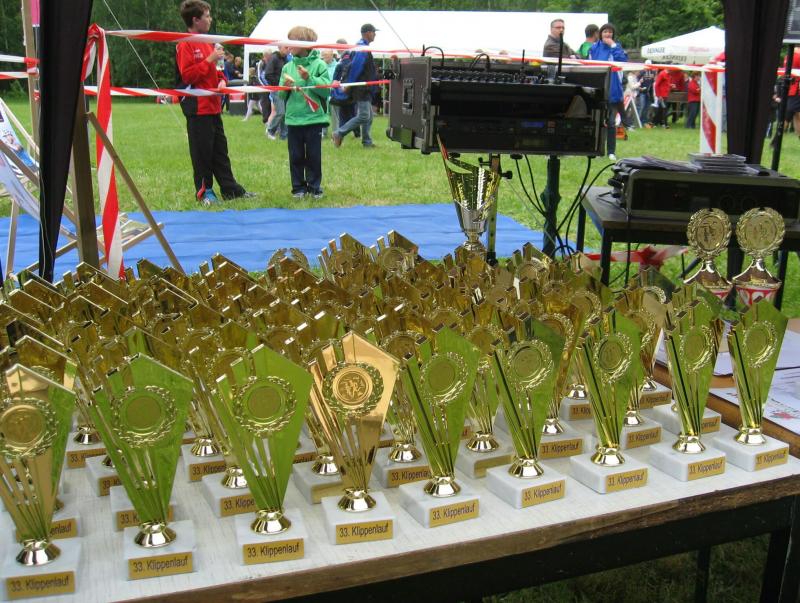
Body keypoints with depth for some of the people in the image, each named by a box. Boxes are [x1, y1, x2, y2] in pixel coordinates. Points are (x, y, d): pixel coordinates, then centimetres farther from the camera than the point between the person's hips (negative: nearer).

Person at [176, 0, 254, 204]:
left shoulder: (208, 43, 17)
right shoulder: (185, 45, -10)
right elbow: (188, 75, -19)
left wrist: (221, 80, 5)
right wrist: (209, 60, -20)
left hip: (213, 106, 8)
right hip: (197, 107, -8)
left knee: (220, 149, 11)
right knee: (202, 151, -2)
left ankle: (231, 189, 15)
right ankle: (204, 192, 7)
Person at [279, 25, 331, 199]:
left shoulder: (319, 64, -3)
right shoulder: (288, 67, 7)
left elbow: (327, 89, -11)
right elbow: (281, 95, 8)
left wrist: (309, 79, -18)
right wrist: (285, 86, -12)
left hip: (314, 118, -3)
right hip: (293, 118, 3)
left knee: (314, 155, 4)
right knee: (296, 156, 7)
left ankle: (314, 186, 17)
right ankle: (298, 187, 18)